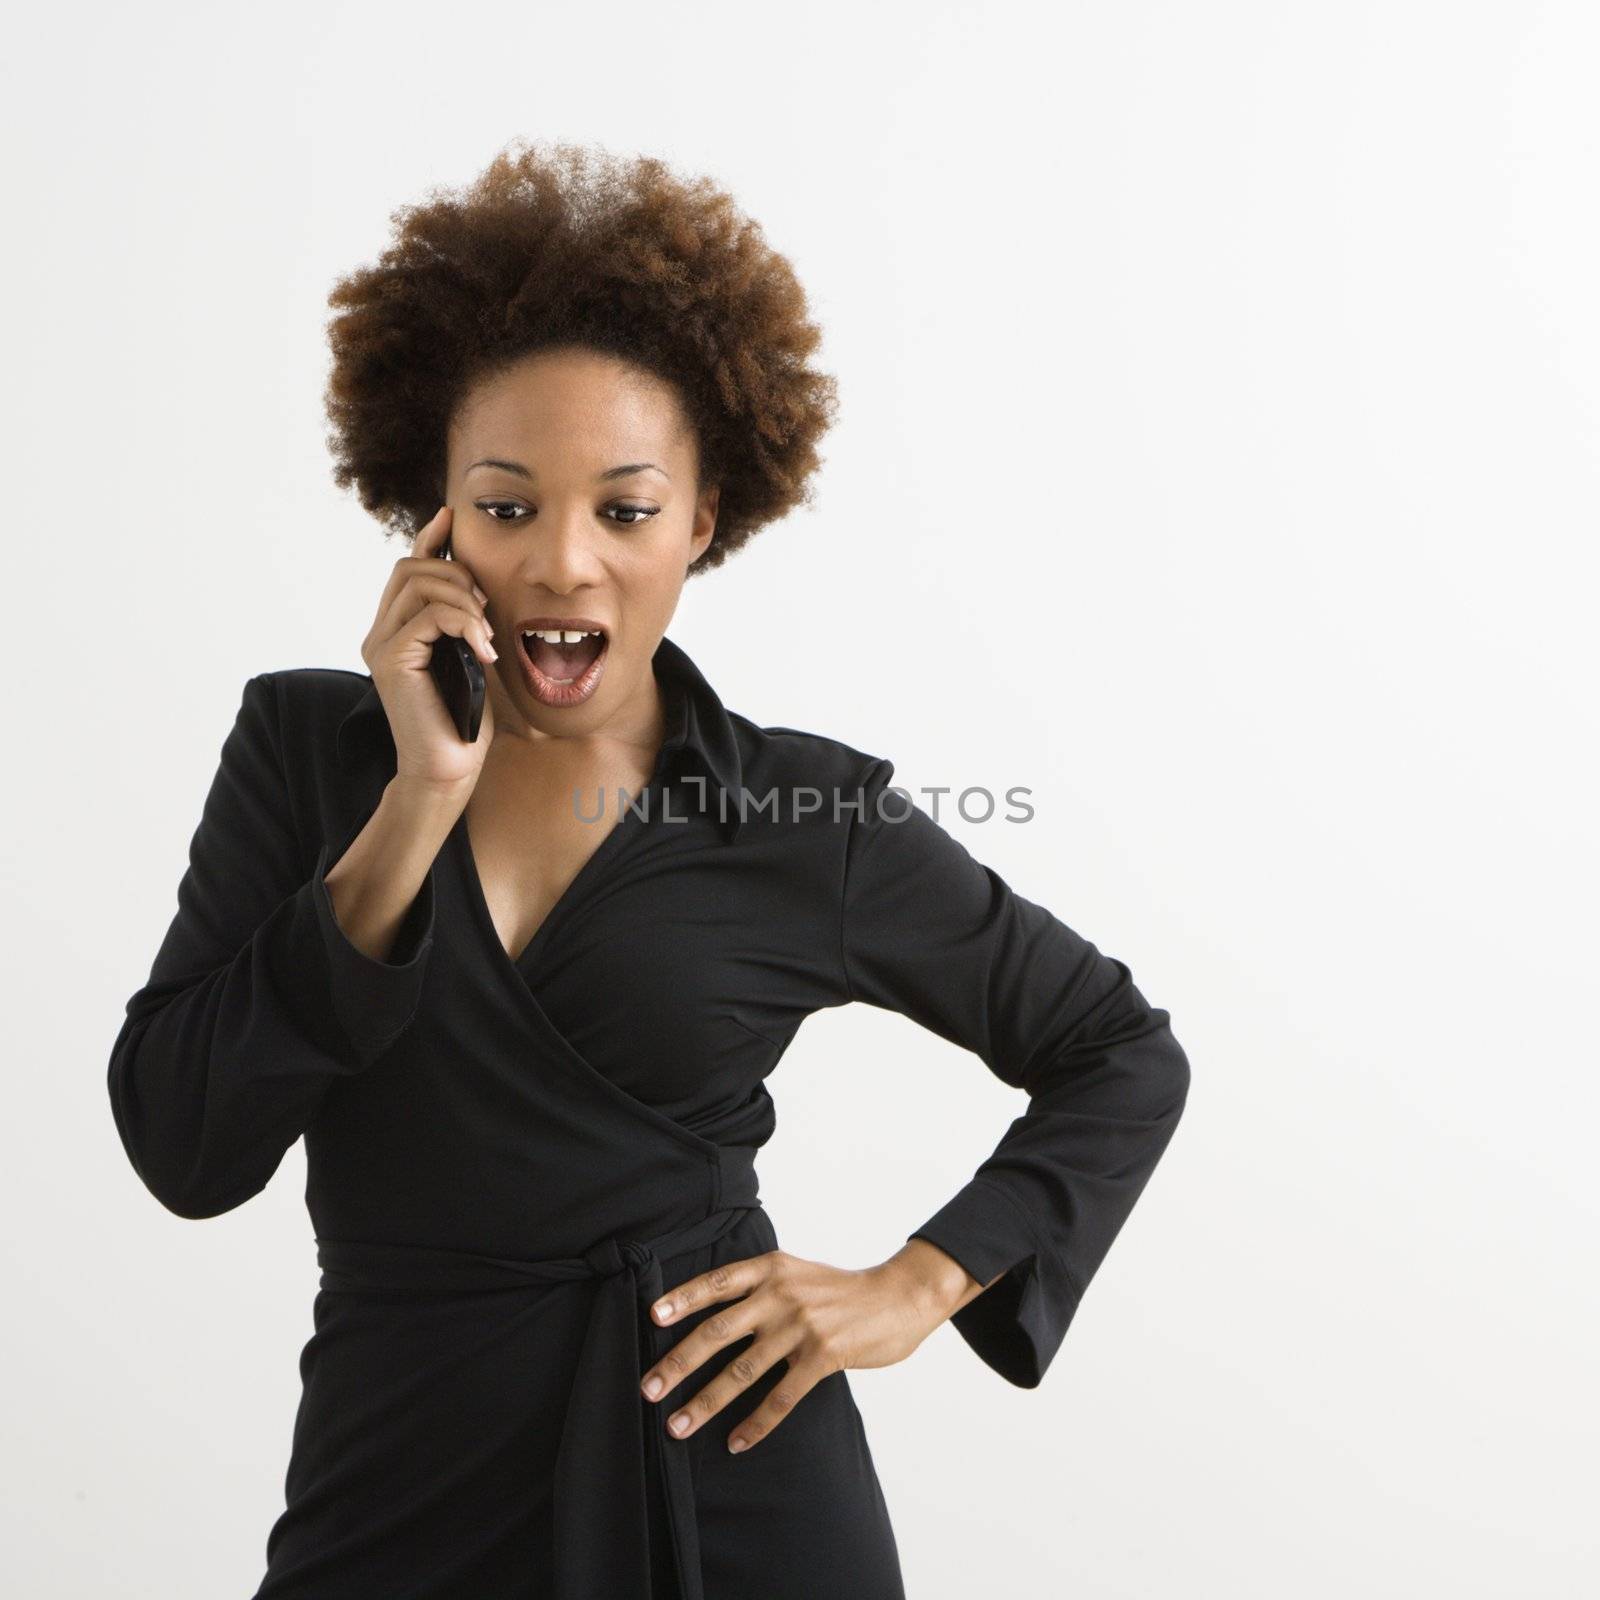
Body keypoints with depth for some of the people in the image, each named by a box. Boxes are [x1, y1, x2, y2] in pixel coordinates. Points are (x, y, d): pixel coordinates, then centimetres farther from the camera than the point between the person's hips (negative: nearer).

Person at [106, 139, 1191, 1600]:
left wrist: (917, 1286, -8)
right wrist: (424, 800, -18)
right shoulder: (302, 744, -3)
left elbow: (1126, 1057, 4)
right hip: (395, 1481, 2)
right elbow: (182, 1151, -12)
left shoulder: (809, 819, -6)